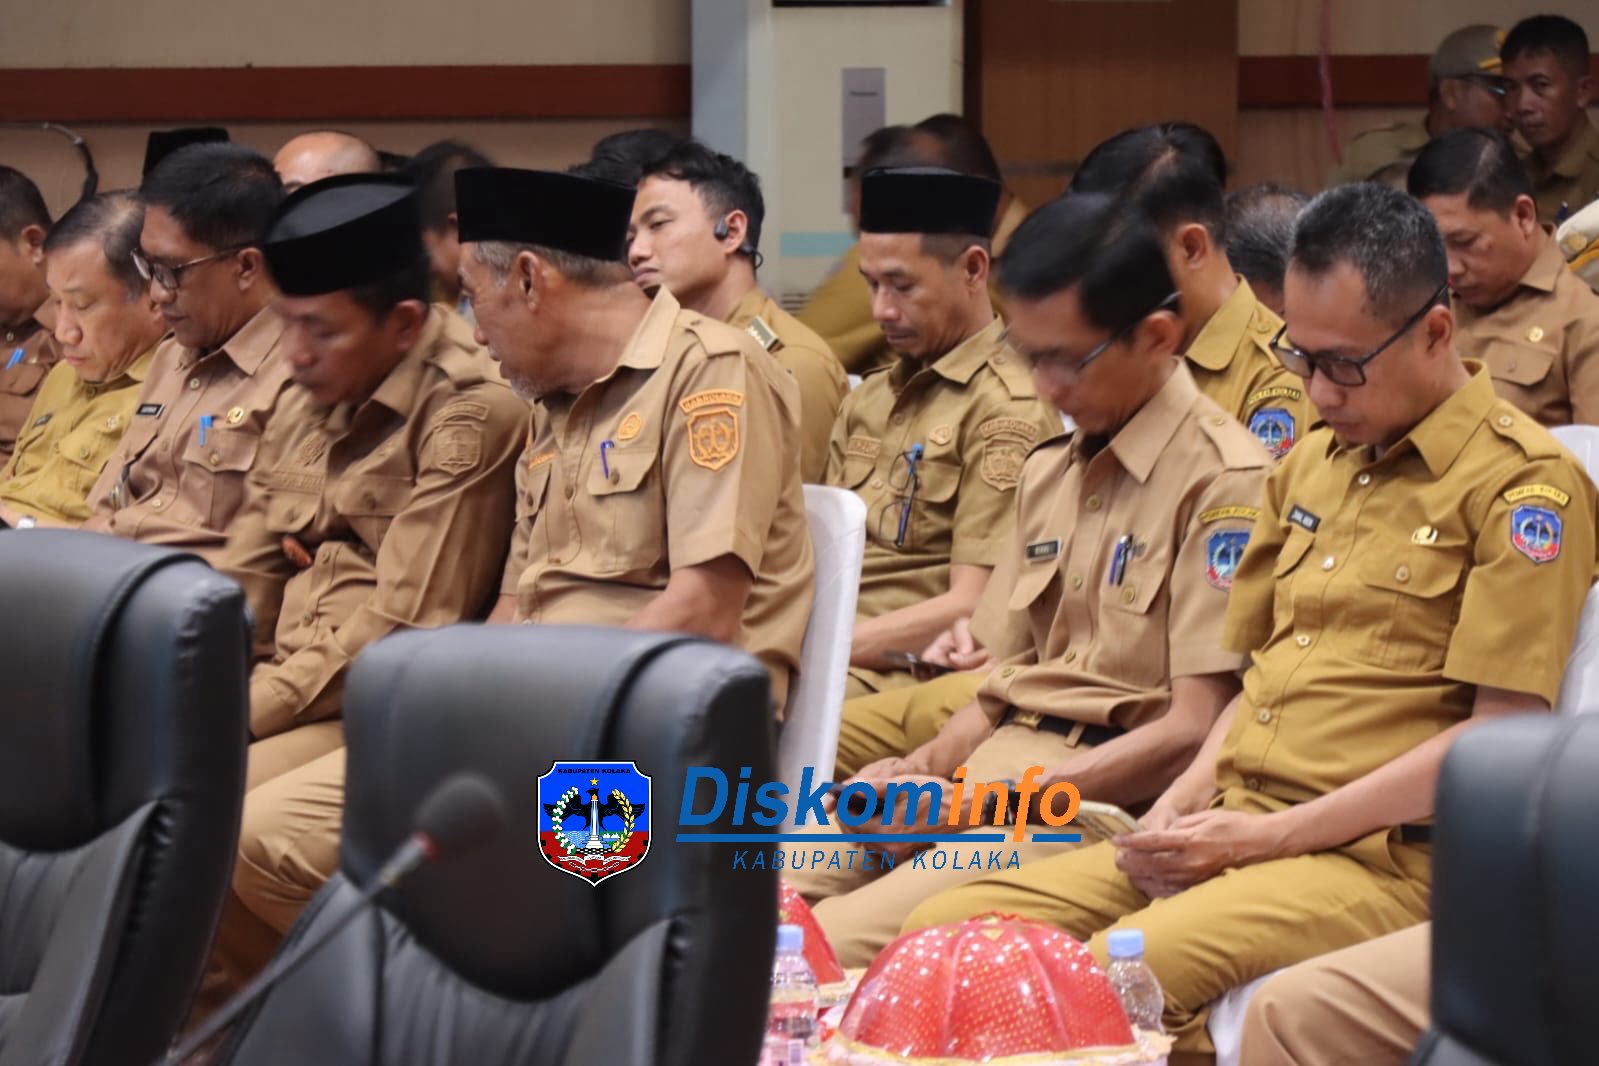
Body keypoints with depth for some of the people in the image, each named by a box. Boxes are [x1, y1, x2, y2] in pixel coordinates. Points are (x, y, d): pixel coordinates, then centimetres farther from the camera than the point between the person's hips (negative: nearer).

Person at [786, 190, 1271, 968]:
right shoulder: (1047, 470, 18)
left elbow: (1195, 728, -14)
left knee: (838, 943, -29)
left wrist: (983, 801, -16)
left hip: (1109, 799, -8)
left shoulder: (1221, 480, -9)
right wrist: (928, 765, 3)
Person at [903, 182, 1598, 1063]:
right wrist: (1181, 806, 5)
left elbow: (1500, 734, -12)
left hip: (1381, 858, -8)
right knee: (945, 929, -9)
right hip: (1227, 829, 8)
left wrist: (1275, 834, -14)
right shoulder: (1310, 465, 19)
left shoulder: (1524, 484, -6)